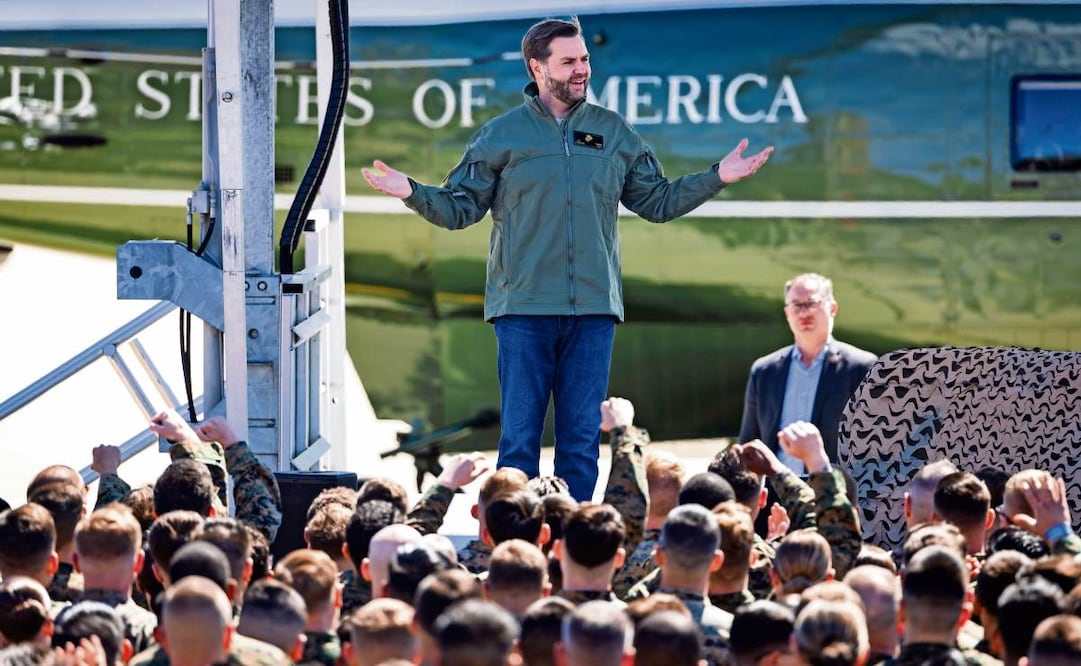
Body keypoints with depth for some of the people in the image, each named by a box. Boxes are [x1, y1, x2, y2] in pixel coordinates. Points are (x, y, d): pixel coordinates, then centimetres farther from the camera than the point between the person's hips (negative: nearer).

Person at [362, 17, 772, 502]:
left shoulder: (614, 134, 12)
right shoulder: (501, 136, 5)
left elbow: (658, 202, 18)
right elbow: (460, 208, 6)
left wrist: (717, 178, 9)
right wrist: (413, 193, -11)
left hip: (593, 308, 2)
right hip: (523, 308, -2)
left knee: (583, 437, 4)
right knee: (520, 435, -3)